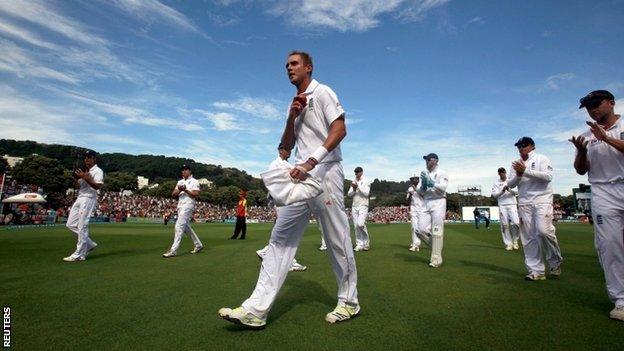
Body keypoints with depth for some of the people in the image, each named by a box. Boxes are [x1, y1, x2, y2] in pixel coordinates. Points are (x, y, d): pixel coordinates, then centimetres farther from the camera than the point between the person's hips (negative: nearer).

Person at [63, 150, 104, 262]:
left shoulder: (98, 171, -6)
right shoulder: (84, 171, 20)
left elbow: (98, 186, -19)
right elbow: (78, 186, 21)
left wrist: (85, 177, -22)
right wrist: (76, 178, 3)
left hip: (89, 199, -9)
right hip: (80, 198, 9)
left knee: (82, 227, -9)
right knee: (71, 224, 9)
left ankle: (79, 254, -2)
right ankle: (89, 244, 21)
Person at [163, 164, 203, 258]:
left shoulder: (194, 181, -1)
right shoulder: (180, 182, 20)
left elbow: (195, 194, -12)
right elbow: (173, 194, 11)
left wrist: (185, 190, -18)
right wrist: (179, 190, -9)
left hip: (188, 205, -8)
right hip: (180, 205, 8)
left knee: (179, 226, -15)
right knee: (186, 227, 13)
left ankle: (173, 250, -15)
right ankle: (198, 245, 24)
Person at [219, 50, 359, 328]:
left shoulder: (322, 92, 4)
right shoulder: (295, 104, 24)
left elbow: (340, 130, -11)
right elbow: (286, 147, 21)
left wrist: (310, 162, -22)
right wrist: (291, 119, 3)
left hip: (325, 173, -7)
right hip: (301, 177, 7)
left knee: (337, 241, -1)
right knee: (281, 239, -1)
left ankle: (349, 303, 17)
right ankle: (256, 310, 1)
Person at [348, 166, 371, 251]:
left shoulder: (366, 181, 2)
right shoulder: (353, 182, 15)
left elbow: (366, 193, -10)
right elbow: (349, 194, 10)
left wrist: (358, 186, -15)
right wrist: (354, 189, -7)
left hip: (363, 206, -5)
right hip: (354, 206, 5)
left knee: (360, 224, -18)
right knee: (356, 226, 1)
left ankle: (366, 242, 1)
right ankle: (359, 245, 6)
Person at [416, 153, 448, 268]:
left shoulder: (442, 173, 1)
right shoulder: (424, 174, 16)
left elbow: (442, 188, -15)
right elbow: (420, 193, 12)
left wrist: (430, 182, -22)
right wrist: (423, 184, -7)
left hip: (438, 202, -5)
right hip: (426, 203, 6)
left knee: (437, 231, -7)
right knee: (421, 229, -5)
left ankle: (436, 259, 0)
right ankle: (436, 246, 18)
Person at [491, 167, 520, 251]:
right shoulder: (496, 183, 6)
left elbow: (517, 192, -5)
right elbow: (494, 195, -3)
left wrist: (510, 190, -24)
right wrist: (502, 191, -19)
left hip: (512, 205, 0)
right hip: (502, 206, 0)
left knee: (516, 223, -11)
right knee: (505, 225, -1)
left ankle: (515, 241, 11)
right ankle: (508, 243, 8)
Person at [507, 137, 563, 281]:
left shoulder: (542, 159, 6)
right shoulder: (516, 164, 17)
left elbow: (548, 176, -11)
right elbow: (510, 184, 10)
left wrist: (526, 171, -14)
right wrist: (519, 174, -7)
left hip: (542, 199, -4)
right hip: (524, 202, 4)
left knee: (544, 230, -19)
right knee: (528, 237, -1)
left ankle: (556, 262, 6)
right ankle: (536, 271, 4)